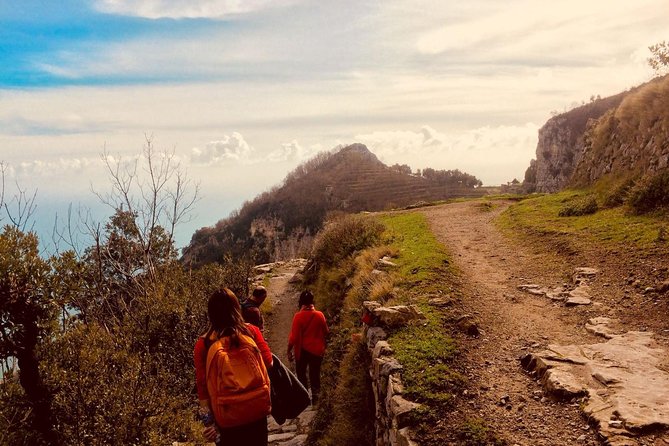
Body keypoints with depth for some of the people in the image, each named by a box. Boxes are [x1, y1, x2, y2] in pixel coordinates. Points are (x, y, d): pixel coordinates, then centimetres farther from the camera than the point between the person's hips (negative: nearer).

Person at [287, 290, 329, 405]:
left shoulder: (298, 316, -17)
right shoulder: (319, 315, -9)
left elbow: (294, 336, -16)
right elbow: (326, 332, 2)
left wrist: (289, 350, -5)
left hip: (302, 350, -2)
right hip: (317, 350, 2)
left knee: (301, 373, 16)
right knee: (315, 374, 15)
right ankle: (315, 397, 19)